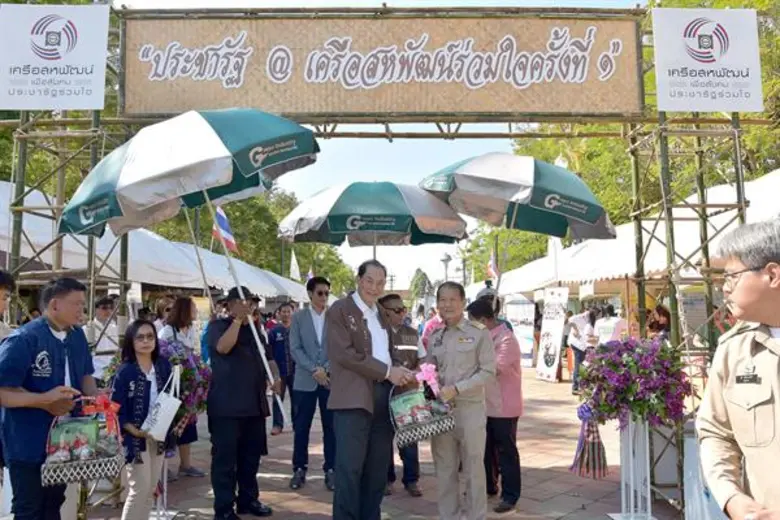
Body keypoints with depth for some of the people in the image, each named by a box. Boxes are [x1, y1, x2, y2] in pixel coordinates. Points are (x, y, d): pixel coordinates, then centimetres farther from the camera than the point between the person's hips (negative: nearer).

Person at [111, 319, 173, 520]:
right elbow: (116, 409, -12)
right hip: (135, 437, -5)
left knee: (151, 489, 13)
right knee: (140, 488, -4)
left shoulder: (163, 366, 1)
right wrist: (134, 430, -22)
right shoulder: (125, 371, -13)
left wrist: (172, 424, -5)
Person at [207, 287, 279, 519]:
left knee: (251, 456, 13)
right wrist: (238, 319, -23)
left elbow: (268, 357, 19)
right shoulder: (218, 326, -3)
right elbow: (223, 347, -23)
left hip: (254, 404, 6)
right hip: (226, 406, -6)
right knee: (225, 457, -1)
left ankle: (248, 500, 26)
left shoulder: (255, 330, 15)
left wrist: (275, 376, 0)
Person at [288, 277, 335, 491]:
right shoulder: (298, 317, 4)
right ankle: (299, 469, 18)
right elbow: (295, 349, -3)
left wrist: (326, 369, -13)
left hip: (332, 380, 0)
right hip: (305, 380, 0)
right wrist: (314, 369, -13)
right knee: (301, 428, 5)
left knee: (331, 427, 5)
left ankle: (330, 470, 16)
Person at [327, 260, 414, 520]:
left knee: (377, 468, 12)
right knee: (350, 468, -5)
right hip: (354, 397, -7)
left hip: (383, 396, 7)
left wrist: (400, 373, 3)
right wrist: (387, 371, -15)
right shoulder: (340, 310, -4)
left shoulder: (381, 314, 19)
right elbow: (344, 353, -15)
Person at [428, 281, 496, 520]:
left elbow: (488, 371, -9)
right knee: (444, 469, 11)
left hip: (470, 408, -4)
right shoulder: (434, 337, 10)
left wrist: (457, 388, -17)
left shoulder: (479, 333, -5)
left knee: (473, 468, 6)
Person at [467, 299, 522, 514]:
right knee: (486, 449, 19)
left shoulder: (506, 339, -20)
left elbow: (496, 368, -31)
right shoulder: (485, 337, 10)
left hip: (503, 407, -9)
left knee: (506, 452, 2)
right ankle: (489, 486, 34)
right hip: (487, 405, 9)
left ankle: (510, 496, 13)